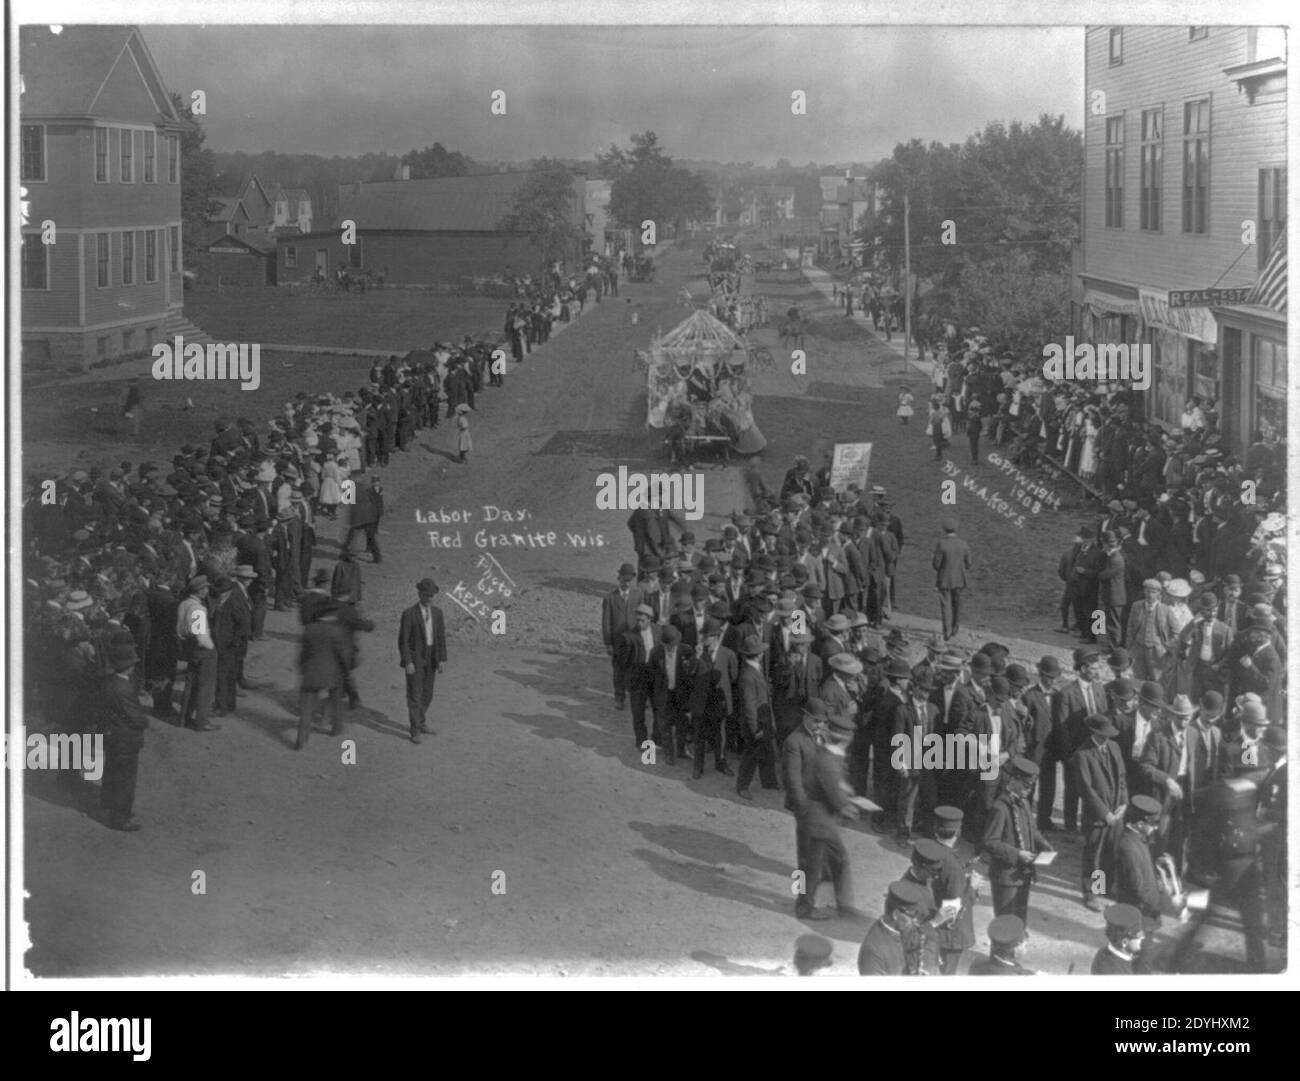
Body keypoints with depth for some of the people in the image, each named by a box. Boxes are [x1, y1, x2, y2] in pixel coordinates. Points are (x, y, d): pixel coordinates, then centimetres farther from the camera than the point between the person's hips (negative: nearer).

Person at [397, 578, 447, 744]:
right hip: (414, 657, -5)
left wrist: (442, 659, -1)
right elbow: (403, 640, -15)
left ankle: (421, 722, 35)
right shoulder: (409, 614, -16)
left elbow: (441, 637, 4)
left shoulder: (437, 612, 0)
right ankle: (415, 731, 3)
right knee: (414, 694, -3)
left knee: (426, 694, 16)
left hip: (431, 658, 5)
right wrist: (407, 663, -19)